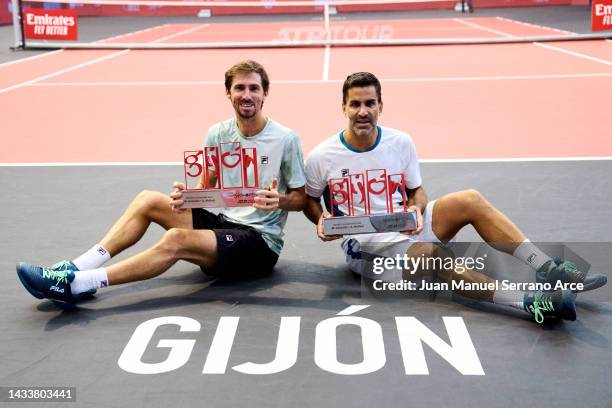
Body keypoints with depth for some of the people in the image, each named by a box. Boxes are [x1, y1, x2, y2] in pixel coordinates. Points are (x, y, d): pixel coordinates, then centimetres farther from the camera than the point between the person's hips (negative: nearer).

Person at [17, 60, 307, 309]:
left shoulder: (286, 139, -10)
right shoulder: (218, 134, 4)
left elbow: (302, 199, -3)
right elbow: (206, 189, 11)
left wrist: (280, 200, -26)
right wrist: (187, 196, -12)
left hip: (261, 243, -6)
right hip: (224, 223, 6)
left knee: (176, 240, -31)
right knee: (148, 200, -9)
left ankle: (76, 284, -30)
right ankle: (78, 268, -13)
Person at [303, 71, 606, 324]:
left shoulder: (400, 142, 1)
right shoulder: (321, 157, -8)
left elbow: (417, 191, 10)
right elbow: (309, 200, 7)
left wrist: (417, 209, -13)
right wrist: (321, 219, -16)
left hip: (404, 227, 5)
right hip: (365, 246, -4)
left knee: (469, 200, -22)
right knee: (433, 253, -36)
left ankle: (550, 270, -22)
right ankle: (530, 302, -46)